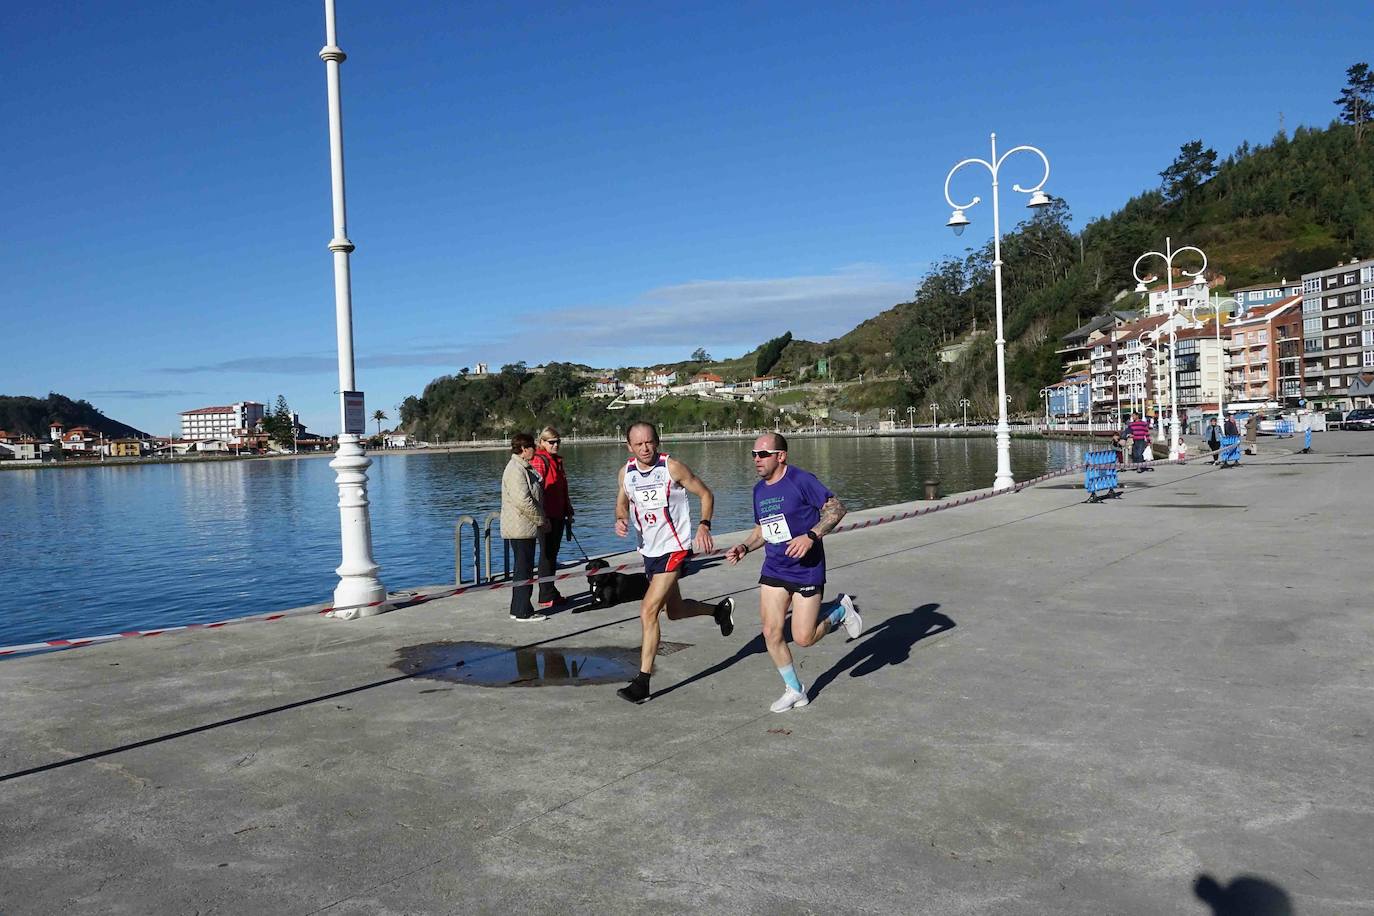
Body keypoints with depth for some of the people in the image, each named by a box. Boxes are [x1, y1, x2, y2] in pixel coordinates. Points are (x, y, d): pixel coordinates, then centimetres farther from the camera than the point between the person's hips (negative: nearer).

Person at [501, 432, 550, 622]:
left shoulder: (523, 468, 17)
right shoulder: (516, 470, -17)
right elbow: (523, 501, -24)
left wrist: (541, 519, 16)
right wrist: (541, 520, -15)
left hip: (525, 528, 11)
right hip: (521, 528, -11)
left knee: (524, 569, 14)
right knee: (524, 570, -5)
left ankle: (518, 609, 21)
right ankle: (522, 611, 0)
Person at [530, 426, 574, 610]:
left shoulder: (557, 460, 16)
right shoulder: (539, 460, -11)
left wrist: (568, 512, 23)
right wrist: (542, 517, -22)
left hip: (558, 515, 8)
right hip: (547, 516, -8)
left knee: (552, 555, 14)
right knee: (547, 555, -4)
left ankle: (551, 593, 22)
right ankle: (546, 598, 2)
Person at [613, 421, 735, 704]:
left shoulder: (672, 467, -14)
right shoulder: (626, 473, -1)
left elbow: (706, 495, -5)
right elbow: (622, 502, 16)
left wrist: (704, 526, -19)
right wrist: (621, 519, -6)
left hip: (674, 548, -6)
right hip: (648, 551, 7)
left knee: (649, 611, -15)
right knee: (674, 610, 20)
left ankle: (643, 680, -8)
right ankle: (720, 609, 48)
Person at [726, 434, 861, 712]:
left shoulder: (802, 480, -15)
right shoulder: (759, 490, 8)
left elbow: (836, 508, -16)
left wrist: (810, 536, -26)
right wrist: (744, 547, 1)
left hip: (807, 570, -6)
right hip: (773, 570, 6)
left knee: (803, 638, -5)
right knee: (771, 632, -1)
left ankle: (840, 610, 25)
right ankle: (794, 690, 18)